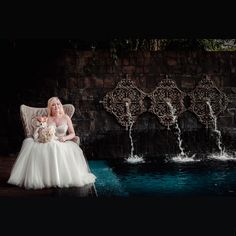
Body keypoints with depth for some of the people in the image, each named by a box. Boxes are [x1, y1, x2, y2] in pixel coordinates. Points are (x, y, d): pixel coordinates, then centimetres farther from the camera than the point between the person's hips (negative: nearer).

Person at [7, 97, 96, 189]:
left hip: (62, 144, -1)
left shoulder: (66, 118, 12)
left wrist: (65, 138, -11)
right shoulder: (47, 119, 13)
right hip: (49, 143, 1)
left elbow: (72, 134, 10)